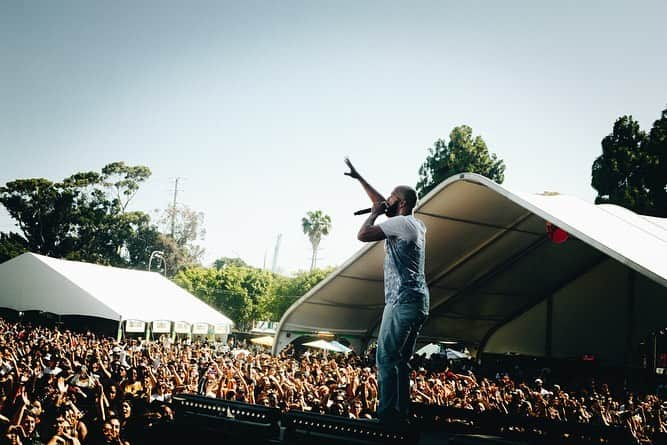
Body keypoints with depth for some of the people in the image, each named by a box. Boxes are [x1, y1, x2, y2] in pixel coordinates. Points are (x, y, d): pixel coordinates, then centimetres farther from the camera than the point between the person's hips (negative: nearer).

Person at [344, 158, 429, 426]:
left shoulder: (401, 223, -9)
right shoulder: (418, 225, 19)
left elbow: (363, 235, -15)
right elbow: (382, 203, 29)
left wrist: (375, 213, 1)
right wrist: (358, 177, 33)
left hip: (403, 301, -10)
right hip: (418, 302, 10)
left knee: (385, 358, -10)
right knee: (401, 360, 12)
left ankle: (387, 414, -11)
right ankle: (402, 413, 13)